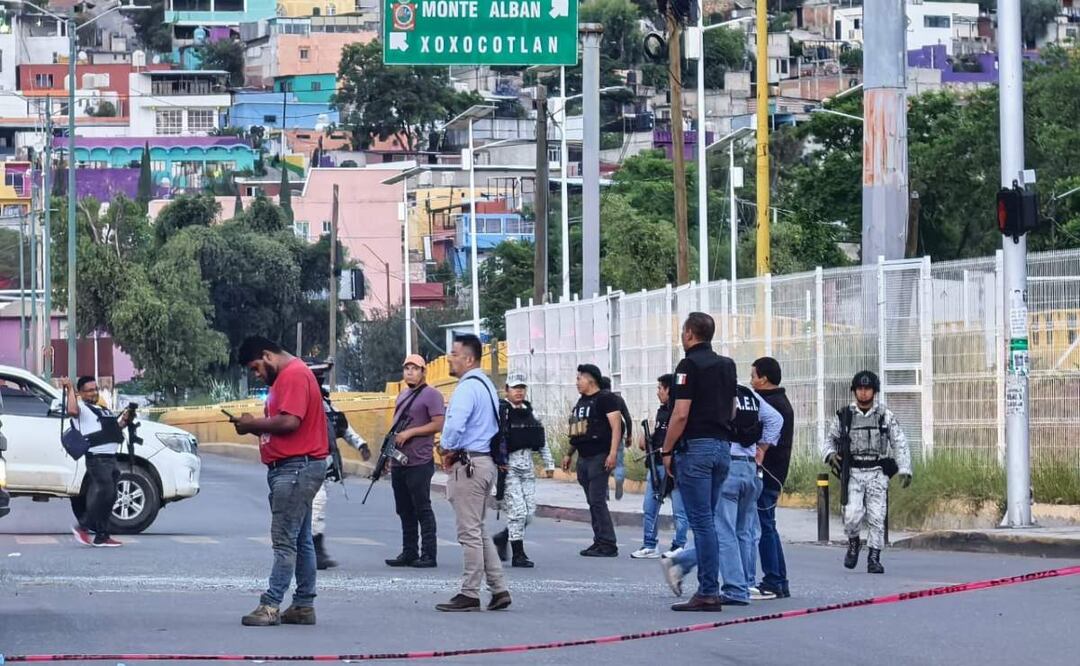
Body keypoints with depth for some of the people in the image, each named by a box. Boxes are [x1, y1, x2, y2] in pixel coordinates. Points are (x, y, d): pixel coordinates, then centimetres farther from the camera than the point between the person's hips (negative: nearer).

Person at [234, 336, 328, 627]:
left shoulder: (295, 375, -13)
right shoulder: (285, 377, 21)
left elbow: (290, 421, -24)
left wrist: (254, 424, -11)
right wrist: (256, 426, 5)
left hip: (296, 468, -11)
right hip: (290, 468, 11)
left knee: (285, 541, -11)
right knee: (300, 540, 11)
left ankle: (271, 605, -13)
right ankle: (304, 606, 14)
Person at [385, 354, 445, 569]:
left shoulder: (431, 395, -5)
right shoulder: (402, 396, 21)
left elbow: (438, 424, -14)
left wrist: (410, 433, -16)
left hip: (419, 463, -8)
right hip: (398, 462, 8)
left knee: (422, 509, -7)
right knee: (404, 510, 10)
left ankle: (428, 554, -5)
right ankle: (409, 553, 15)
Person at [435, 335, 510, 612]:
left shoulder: (468, 388, -16)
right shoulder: (486, 385, 17)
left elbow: (455, 425, -28)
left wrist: (446, 449, -9)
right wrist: (451, 450, 11)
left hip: (468, 464, -10)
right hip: (486, 461, 10)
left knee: (469, 532, -5)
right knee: (479, 531, 15)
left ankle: (469, 594, -1)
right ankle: (499, 589, 13)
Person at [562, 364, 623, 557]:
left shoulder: (605, 399, -7)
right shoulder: (581, 401, 19)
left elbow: (616, 426, -14)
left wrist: (613, 453, -23)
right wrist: (569, 454, 25)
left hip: (600, 457, -9)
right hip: (583, 459, 9)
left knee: (597, 501, -12)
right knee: (593, 502, 8)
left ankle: (608, 545, -11)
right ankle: (599, 542, 11)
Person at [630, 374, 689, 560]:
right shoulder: (662, 411, 18)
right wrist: (647, 441, 8)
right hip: (657, 464, 9)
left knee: (679, 509, -1)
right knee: (649, 508, 9)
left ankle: (679, 546, 4)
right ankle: (650, 546, 14)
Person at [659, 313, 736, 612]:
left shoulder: (690, 365, -10)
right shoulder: (727, 365, 14)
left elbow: (681, 414, -15)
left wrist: (667, 451, -8)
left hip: (696, 446, -8)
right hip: (723, 446, 8)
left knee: (702, 520, -7)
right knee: (707, 519, 13)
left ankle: (708, 592, -9)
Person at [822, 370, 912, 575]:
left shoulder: (886, 416, 4)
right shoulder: (844, 416, 6)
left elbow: (899, 444, 4)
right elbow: (830, 440, 15)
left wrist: (905, 470, -8)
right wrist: (830, 454, -8)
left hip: (877, 473, 0)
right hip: (853, 473, 0)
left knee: (876, 517, -6)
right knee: (852, 514, -15)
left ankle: (874, 558, 4)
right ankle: (853, 543, 15)